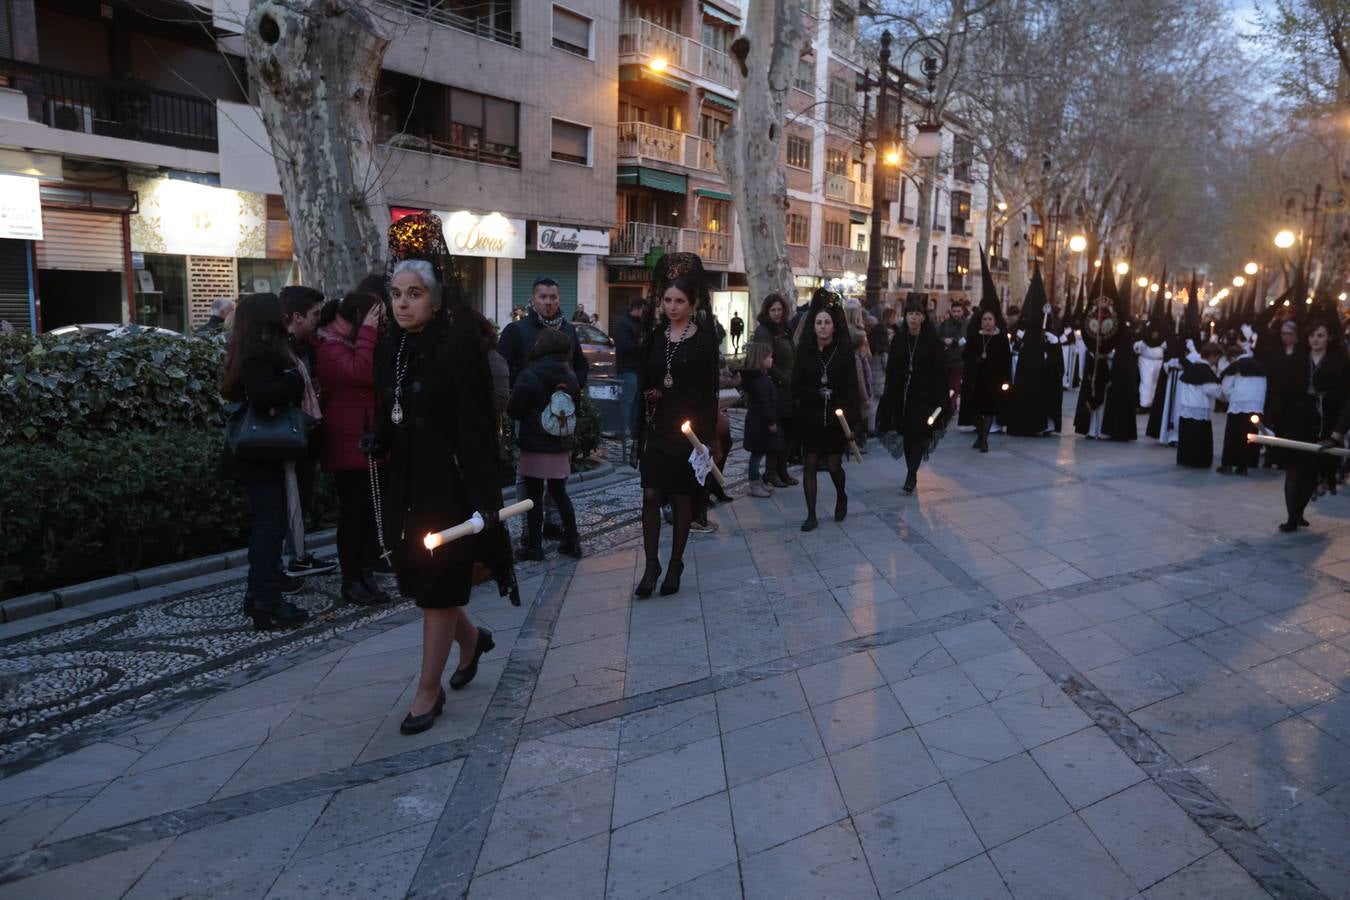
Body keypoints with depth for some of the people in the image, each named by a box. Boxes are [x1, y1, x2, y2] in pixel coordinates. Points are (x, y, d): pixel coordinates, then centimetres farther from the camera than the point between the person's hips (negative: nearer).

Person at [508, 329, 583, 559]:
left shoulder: (529, 376, -16)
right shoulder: (570, 377, 1)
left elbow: (513, 410, -13)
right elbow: (575, 408, 10)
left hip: (534, 447, -5)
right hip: (561, 446, 5)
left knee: (534, 496, 4)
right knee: (559, 493, 15)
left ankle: (534, 546, 9)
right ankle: (572, 542, 17)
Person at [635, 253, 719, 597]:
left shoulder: (705, 339, -4)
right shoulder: (654, 336, 6)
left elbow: (709, 391, -6)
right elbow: (644, 382, 10)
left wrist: (707, 436, -10)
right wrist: (641, 431, 5)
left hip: (688, 430, -3)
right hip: (656, 429, 3)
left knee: (682, 498, 6)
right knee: (651, 495, -3)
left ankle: (675, 565, 18)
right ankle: (651, 564, 7)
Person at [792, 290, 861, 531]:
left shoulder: (845, 350, -4)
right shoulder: (804, 350, -2)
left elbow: (851, 386, -5)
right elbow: (796, 386, -3)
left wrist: (853, 419, -11)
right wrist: (817, 393, -20)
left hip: (836, 418, -1)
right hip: (810, 418, 1)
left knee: (834, 466, 3)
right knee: (810, 465, 2)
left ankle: (841, 496, 35)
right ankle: (811, 515, 12)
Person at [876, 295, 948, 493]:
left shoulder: (933, 341, -5)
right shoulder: (898, 341, 6)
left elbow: (940, 372, -7)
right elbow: (891, 372, 7)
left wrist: (941, 400, -13)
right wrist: (888, 398, 3)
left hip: (924, 397, -4)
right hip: (902, 395, 4)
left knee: (919, 435, -10)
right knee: (907, 436, 9)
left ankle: (911, 475, -8)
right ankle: (912, 475, 20)